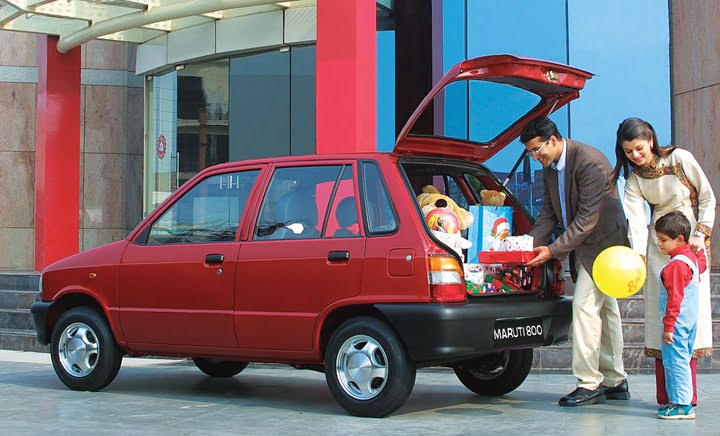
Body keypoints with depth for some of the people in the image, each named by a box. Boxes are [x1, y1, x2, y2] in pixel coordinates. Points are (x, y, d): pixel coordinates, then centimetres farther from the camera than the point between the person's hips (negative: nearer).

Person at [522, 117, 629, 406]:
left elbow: (588, 217, -26)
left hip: (602, 242, -9)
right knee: (605, 309, 13)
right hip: (581, 244, 9)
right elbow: (548, 213, 8)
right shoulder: (549, 168, 5)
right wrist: (532, 244, -8)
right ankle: (615, 382, 21)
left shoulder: (590, 161, -24)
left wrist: (553, 250, -25)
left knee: (585, 306, -14)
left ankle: (590, 384, -11)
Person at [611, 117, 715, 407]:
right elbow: (637, 221, -10)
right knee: (661, 311, -3)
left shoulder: (680, 159, -5)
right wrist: (638, 258, -24)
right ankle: (666, 396, 0)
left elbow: (707, 198, 1)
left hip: (691, 242, -3)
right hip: (657, 247, 3)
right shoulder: (634, 179, 2)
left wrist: (700, 234, -10)